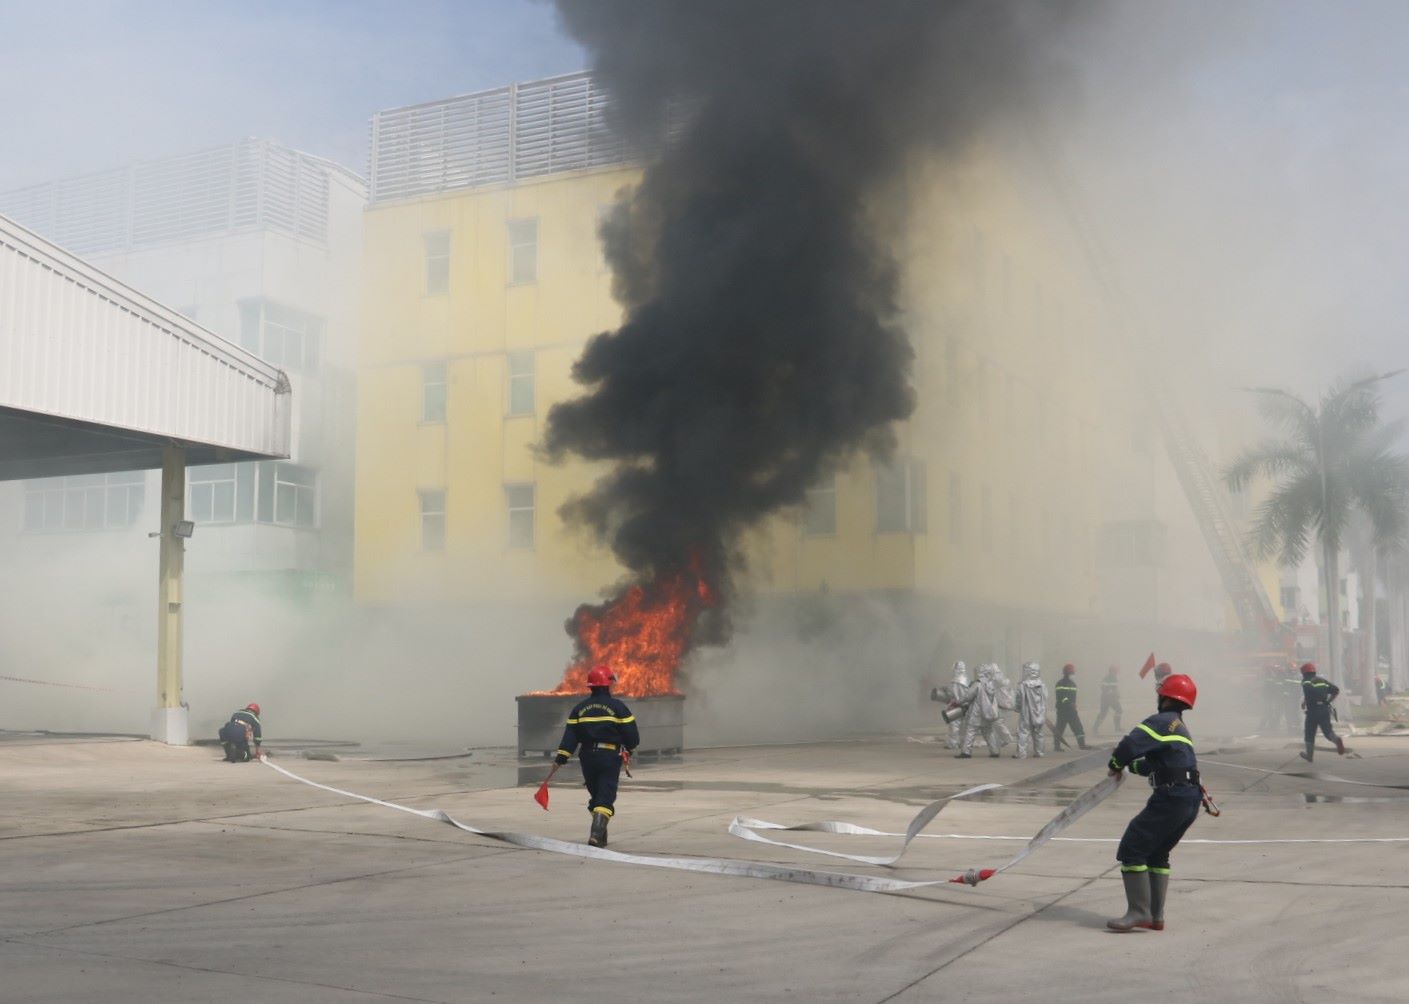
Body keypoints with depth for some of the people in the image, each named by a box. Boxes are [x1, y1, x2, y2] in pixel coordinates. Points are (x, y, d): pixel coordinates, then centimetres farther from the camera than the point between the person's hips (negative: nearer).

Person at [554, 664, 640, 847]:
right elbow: (631, 735, -2)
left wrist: (561, 757, -1)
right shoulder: (617, 707, -5)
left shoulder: (579, 708, 7)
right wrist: (629, 747, 18)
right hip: (610, 757, -4)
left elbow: (570, 736, 1)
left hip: (587, 757, 4)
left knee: (595, 796, 19)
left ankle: (600, 834, 23)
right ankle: (596, 835, -19)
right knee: (606, 798, -5)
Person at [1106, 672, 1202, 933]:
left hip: (1171, 798, -10)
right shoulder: (1180, 726, 22)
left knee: (1132, 850, -6)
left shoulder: (1162, 721, -8)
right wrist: (1130, 765, 19)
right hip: (1191, 800, 10)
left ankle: (1139, 912, -9)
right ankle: (1155, 916, 18)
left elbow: (1131, 745, -20)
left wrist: (1116, 764, -2)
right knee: (1156, 854, 19)